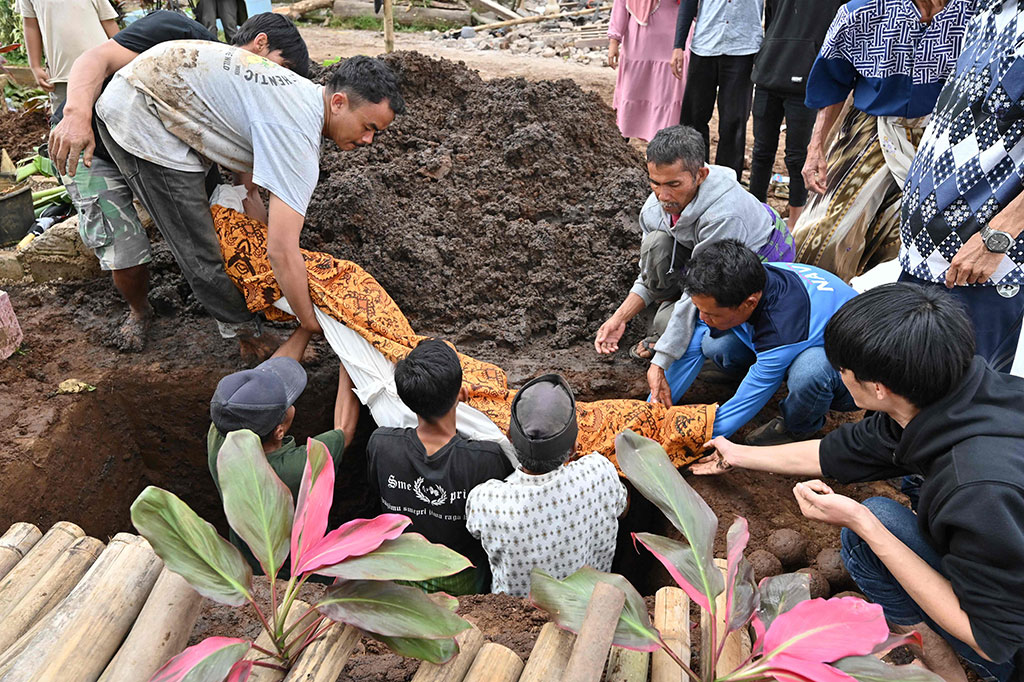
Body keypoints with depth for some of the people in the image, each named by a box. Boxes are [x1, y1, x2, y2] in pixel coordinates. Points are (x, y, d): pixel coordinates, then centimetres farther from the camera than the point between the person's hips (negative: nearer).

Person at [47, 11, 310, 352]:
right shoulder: (181, 33, -24)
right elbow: (97, 59, -32)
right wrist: (77, 114, -51)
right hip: (83, 144, -6)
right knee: (128, 254, -15)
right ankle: (139, 312, 17)